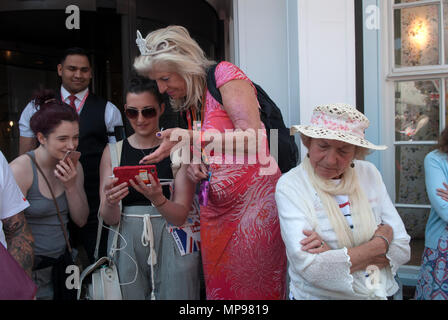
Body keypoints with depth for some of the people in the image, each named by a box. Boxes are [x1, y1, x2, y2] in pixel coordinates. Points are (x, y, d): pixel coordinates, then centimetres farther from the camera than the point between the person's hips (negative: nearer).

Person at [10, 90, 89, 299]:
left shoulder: (73, 166, 1)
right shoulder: (21, 169, -17)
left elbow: (81, 220, 3)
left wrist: (71, 186, -12)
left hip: (62, 264, 5)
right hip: (31, 272, -5)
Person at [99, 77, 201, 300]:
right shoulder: (113, 151, 6)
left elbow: (181, 216, -7)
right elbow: (109, 219, 2)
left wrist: (158, 199, -27)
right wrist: (110, 203, -20)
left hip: (171, 241, -1)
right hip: (127, 243, 2)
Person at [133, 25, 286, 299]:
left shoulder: (225, 75, -8)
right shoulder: (187, 104, 13)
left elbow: (252, 138, -20)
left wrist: (191, 138, -16)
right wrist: (191, 159, -4)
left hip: (253, 201, -7)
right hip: (216, 210, 7)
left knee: (254, 288, -1)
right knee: (218, 288, 9)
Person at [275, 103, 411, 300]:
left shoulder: (369, 174, 4)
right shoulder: (290, 186, -9)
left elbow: (402, 249, 1)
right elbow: (311, 269, -19)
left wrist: (334, 256, -13)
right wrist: (382, 240, -10)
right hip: (317, 296, -4)